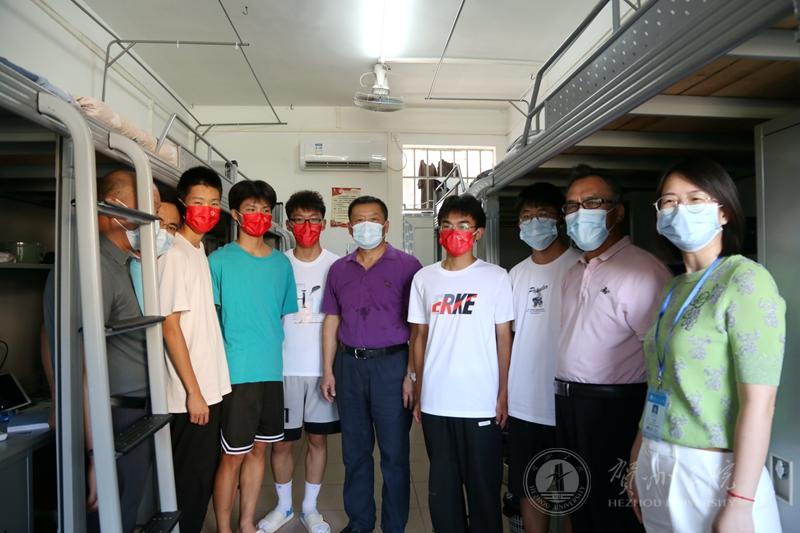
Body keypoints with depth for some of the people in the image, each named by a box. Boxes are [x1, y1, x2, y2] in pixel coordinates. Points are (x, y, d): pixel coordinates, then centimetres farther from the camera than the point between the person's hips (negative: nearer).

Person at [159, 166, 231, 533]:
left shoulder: (201, 252, 11)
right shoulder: (174, 255, -14)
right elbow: (170, 327, -17)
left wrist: (208, 388, 14)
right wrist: (193, 391, -17)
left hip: (211, 386, 8)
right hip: (191, 392, -8)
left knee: (204, 475, 18)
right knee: (190, 478, 5)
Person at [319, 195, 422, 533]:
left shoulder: (407, 266, -4)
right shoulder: (339, 269, 9)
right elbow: (331, 321, 11)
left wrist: (411, 375, -11)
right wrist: (328, 371, 7)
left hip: (391, 364, -4)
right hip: (349, 365, 4)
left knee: (394, 452, 5)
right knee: (354, 451, 14)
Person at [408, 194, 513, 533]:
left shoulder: (496, 278, -2)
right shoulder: (424, 278, 5)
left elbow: (504, 338, 1)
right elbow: (420, 337, 8)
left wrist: (504, 393, -3)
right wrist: (418, 392, 7)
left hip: (481, 402, -2)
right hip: (435, 401, 3)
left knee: (483, 483, 9)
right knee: (442, 482, 15)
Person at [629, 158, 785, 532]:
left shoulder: (745, 280, -12)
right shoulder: (675, 288, 9)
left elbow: (758, 402, -17)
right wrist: (639, 460, 12)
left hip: (711, 471, -6)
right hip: (657, 467, 7)